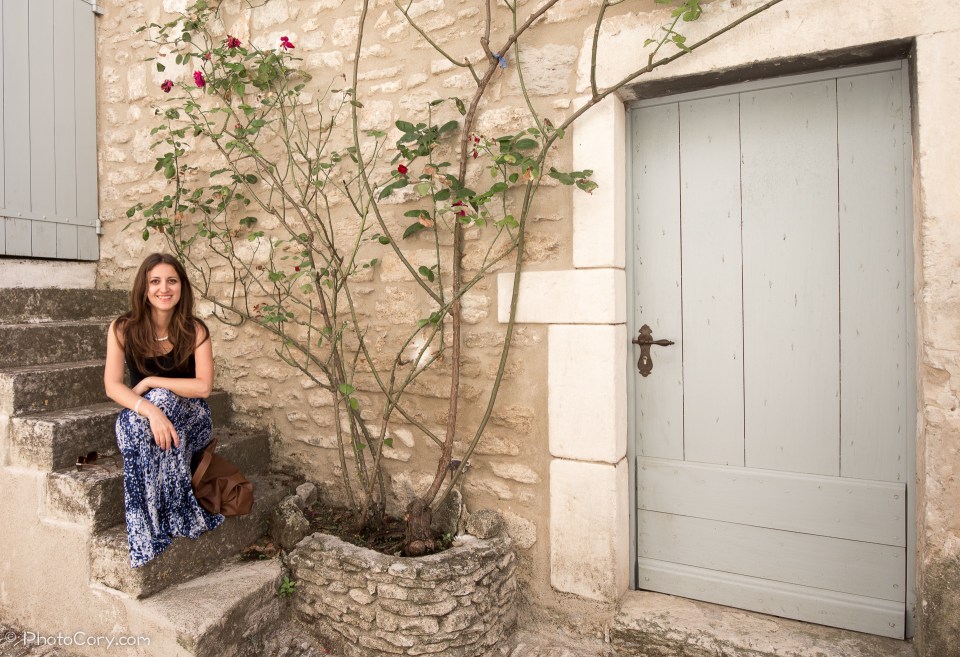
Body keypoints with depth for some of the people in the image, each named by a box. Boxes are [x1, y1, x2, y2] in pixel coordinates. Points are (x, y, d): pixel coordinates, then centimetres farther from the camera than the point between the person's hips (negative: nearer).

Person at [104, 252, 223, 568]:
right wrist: (150, 411, -32)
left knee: (162, 398, -33)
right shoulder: (123, 328, -7)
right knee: (131, 423, -32)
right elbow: (112, 386, -15)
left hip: (190, 417, -1)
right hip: (138, 419, 2)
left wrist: (150, 382, -19)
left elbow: (203, 387, -17)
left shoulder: (194, 330, -10)